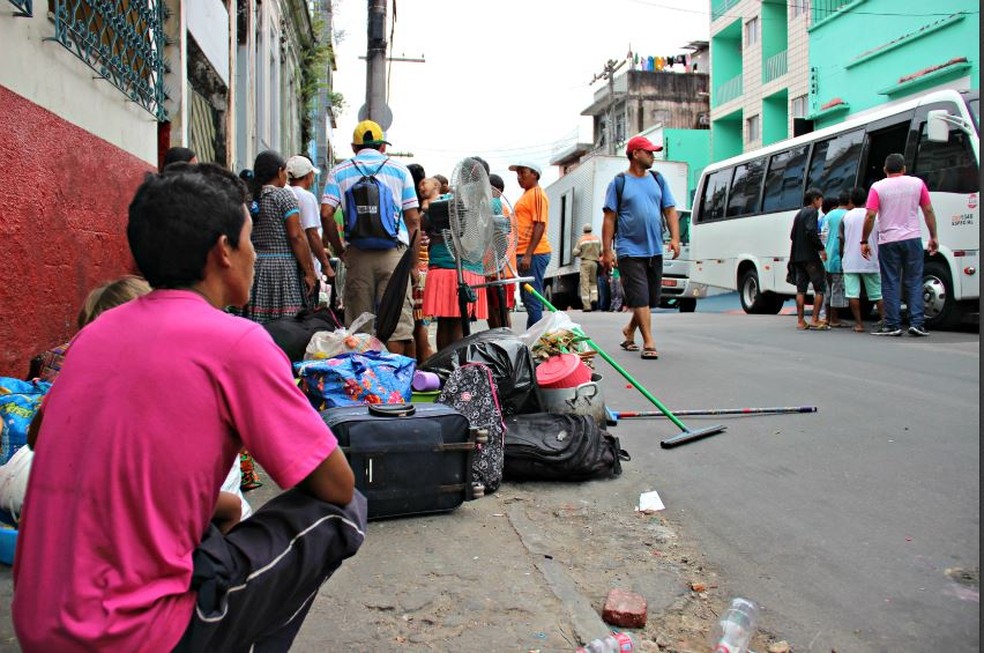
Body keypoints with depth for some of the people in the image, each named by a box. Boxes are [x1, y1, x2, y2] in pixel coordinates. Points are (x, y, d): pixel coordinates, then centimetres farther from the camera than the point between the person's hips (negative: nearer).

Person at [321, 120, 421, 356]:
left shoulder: (339, 172, 12)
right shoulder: (399, 170, 10)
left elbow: (326, 213, -3)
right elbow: (413, 220, 4)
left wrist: (339, 249, 7)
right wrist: (414, 263, 9)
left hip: (357, 254, 1)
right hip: (394, 252, -1)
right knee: (397, 323, -2)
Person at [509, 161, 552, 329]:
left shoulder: (537, 194, -8)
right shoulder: (526, 195, 21)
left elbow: (539, 225, -17)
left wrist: (528, 255, -22)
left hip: (534, 254, -10)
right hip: (525, 254, 10)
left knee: (532, 299, -10)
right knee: (527, 298, 13)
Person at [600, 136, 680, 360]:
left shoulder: (658, 180, 12)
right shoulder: (618, 183, -1)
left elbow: (670, 210, 11)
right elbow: (609, 218, -3)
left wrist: (675, 238, -4)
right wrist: (607, 251, -9)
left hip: (655, 250, 5)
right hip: (630, 251, -5)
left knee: (650, 299, 12)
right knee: (640, 298, -10)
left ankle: (629, 331, 32)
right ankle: (649, 343, -8)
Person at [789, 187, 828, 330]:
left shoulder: (799, 213, 20)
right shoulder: (812, 212, -6)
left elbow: (792, 235, 20)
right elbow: (811, 231, -19)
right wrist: (821, 248, -15)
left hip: (797, 256, 8)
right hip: (810, 256, -8)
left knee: (801, 289, 7)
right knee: (819, 287, -2)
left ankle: (800, 321, 6)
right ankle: (815, 320, -6)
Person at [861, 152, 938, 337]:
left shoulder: (878, 187, -2)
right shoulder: (917, 183, 4)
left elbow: (870, 216, -9)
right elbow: (928, 211, 5)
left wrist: (864, 241, -2)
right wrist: (933, 237, 13)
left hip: (888, 241, -1)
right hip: (912, 239, 2)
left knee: (891, 283, 4)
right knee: (914, 282, 7)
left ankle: (893, 325, 4)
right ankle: (916, 323, 2)